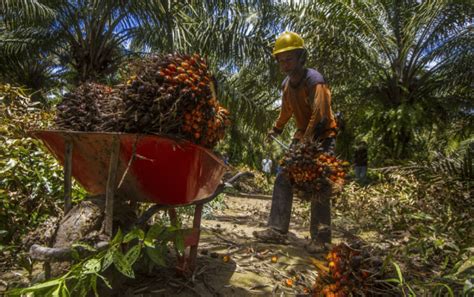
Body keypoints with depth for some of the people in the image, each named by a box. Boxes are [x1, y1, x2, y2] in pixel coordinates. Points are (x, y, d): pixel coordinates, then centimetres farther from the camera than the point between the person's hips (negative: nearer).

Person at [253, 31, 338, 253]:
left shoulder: (313, 80, -20)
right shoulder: (287, 84, 5)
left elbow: (320, 115, -28)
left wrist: (306, 140, -31)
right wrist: (276, 129, 31)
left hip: (322, 138, -7)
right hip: (302, 137, 8)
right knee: (283, 181, 1)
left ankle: (321, 239, 2)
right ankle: (277, 230, 7)